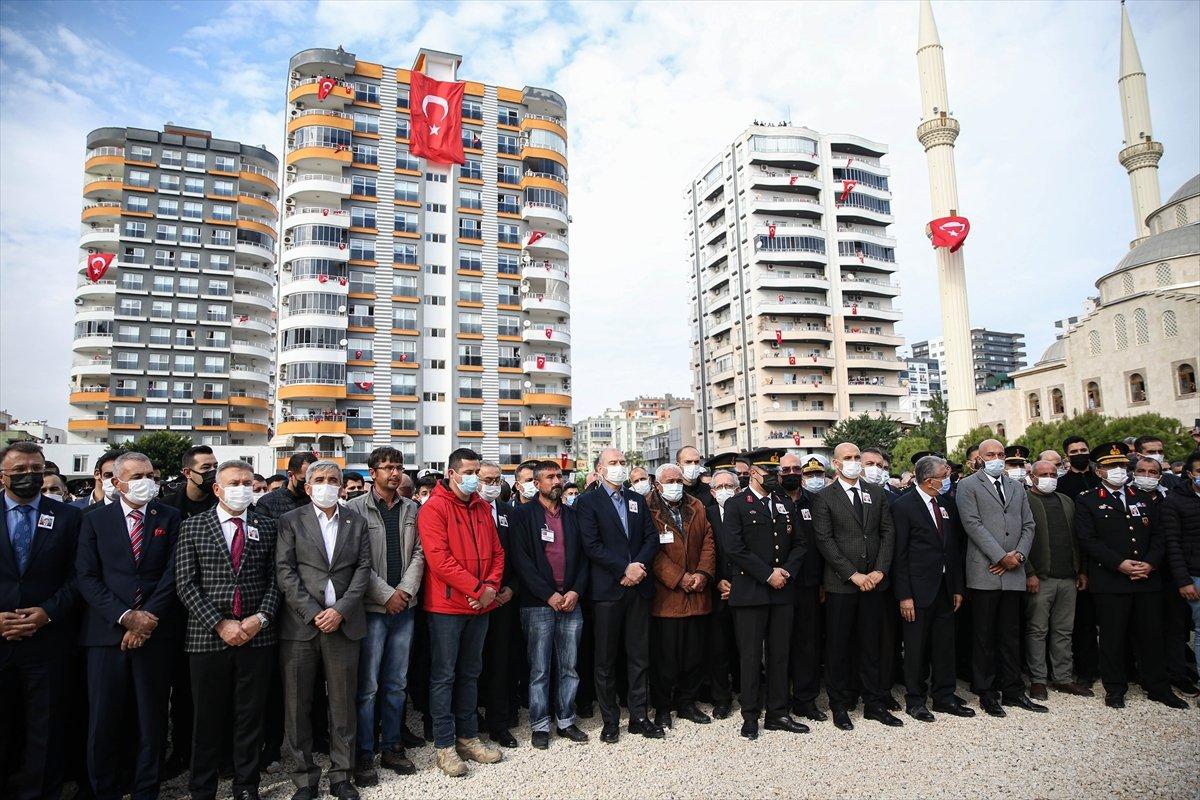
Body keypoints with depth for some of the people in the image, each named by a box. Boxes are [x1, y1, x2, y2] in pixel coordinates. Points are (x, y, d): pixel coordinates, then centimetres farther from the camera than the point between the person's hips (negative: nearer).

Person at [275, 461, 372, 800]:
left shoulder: (357, 521, 9)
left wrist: (340, 610, -9)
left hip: (343, 622, 1)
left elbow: (363, 568, 3)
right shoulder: (290, 520, 3)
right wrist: (313, 613, -12)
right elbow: (284, 571, -4)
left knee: (343, 703, 8)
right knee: (297, 704, 6)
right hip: (300, 623, -1)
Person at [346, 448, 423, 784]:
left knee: (397, 684, 13)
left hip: (404, 606, 4)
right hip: (372, 607, -4)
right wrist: (387, 594, -12)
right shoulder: (356, 508, -5)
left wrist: (407, 589, -7)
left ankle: (392, 747, 25)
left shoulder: (411, 509, 9)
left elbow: (418, 553, 7)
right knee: (367, 686, 2)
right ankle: (364, 755, 15)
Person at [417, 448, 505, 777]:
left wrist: (491, 586, -6)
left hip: (480, 605, 7)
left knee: (470, 673, 17)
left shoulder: (482, 507, 9)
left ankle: (468, 737, 29)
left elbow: (496, 551, 11)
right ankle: (445, 745, 16)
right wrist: (477, 588, -19)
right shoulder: (434, 507, -12)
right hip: (446, 605, -6)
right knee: (444, 676, 4)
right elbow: (439, 559, -20)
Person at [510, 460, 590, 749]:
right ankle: (540, 725, 17)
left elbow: (584, 557, 10)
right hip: (538, 605, -4)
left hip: (571, 602, 4)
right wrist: (549, 595, -13)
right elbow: (521, 560, -9)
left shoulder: (573, 515, 12)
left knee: (569, 668, 11)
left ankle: (565, 721, 24)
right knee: (539, 670, 4)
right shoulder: (523, 515, -1)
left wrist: (576, 591, -4)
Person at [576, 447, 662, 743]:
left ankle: (639, 716, 23)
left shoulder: (638, 500, 13)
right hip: (607, 588, -4)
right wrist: (625, 569, -16)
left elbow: (652, 538, 7)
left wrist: (639, 565, -10)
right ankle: (610, 721, 19)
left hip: (638, 586, 4)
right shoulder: (588, 502, -3)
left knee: (639, 656, 11)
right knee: (606, 658, 6)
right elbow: (592, 545, -12)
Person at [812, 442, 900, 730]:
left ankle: (875, 703, 24)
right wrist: (853, 575, -12)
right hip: (840, 584, -3)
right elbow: (825, 541, -8)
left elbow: (888, 533, 6)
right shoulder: (824, 498, -3)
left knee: (873, 645, 11)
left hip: (875, 581, 3)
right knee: (838, 647, 5)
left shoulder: (876, 493, 10)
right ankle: (840, 705, 18)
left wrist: (880, 570, -6)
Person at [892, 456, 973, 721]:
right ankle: (915, 700, 18)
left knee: (945, 646, 14)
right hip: (919, 589, -6)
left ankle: (944, 697, 28)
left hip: (946, 587, 6)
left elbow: (955, 548, 13)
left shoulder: (947, 504, 8)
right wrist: (904, 596, -15)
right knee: (916, 649, 5)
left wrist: (958, 588, 10)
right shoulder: (903, 505, -11)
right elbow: (899, 554, -12)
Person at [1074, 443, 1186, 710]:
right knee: (1112, 637, 2)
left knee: (1151, 635, 10)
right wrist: (1119, 564, -15)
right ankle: (1114, 689, 13)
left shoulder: (1143, 499, 16)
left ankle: (1158, 687, 25)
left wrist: (1150, 563, -5)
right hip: (1109, 582, -4)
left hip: (1148, 579, 4)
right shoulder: (1087, 501, 0)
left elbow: (1157, 536, 11)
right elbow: (1088, 540, -8)